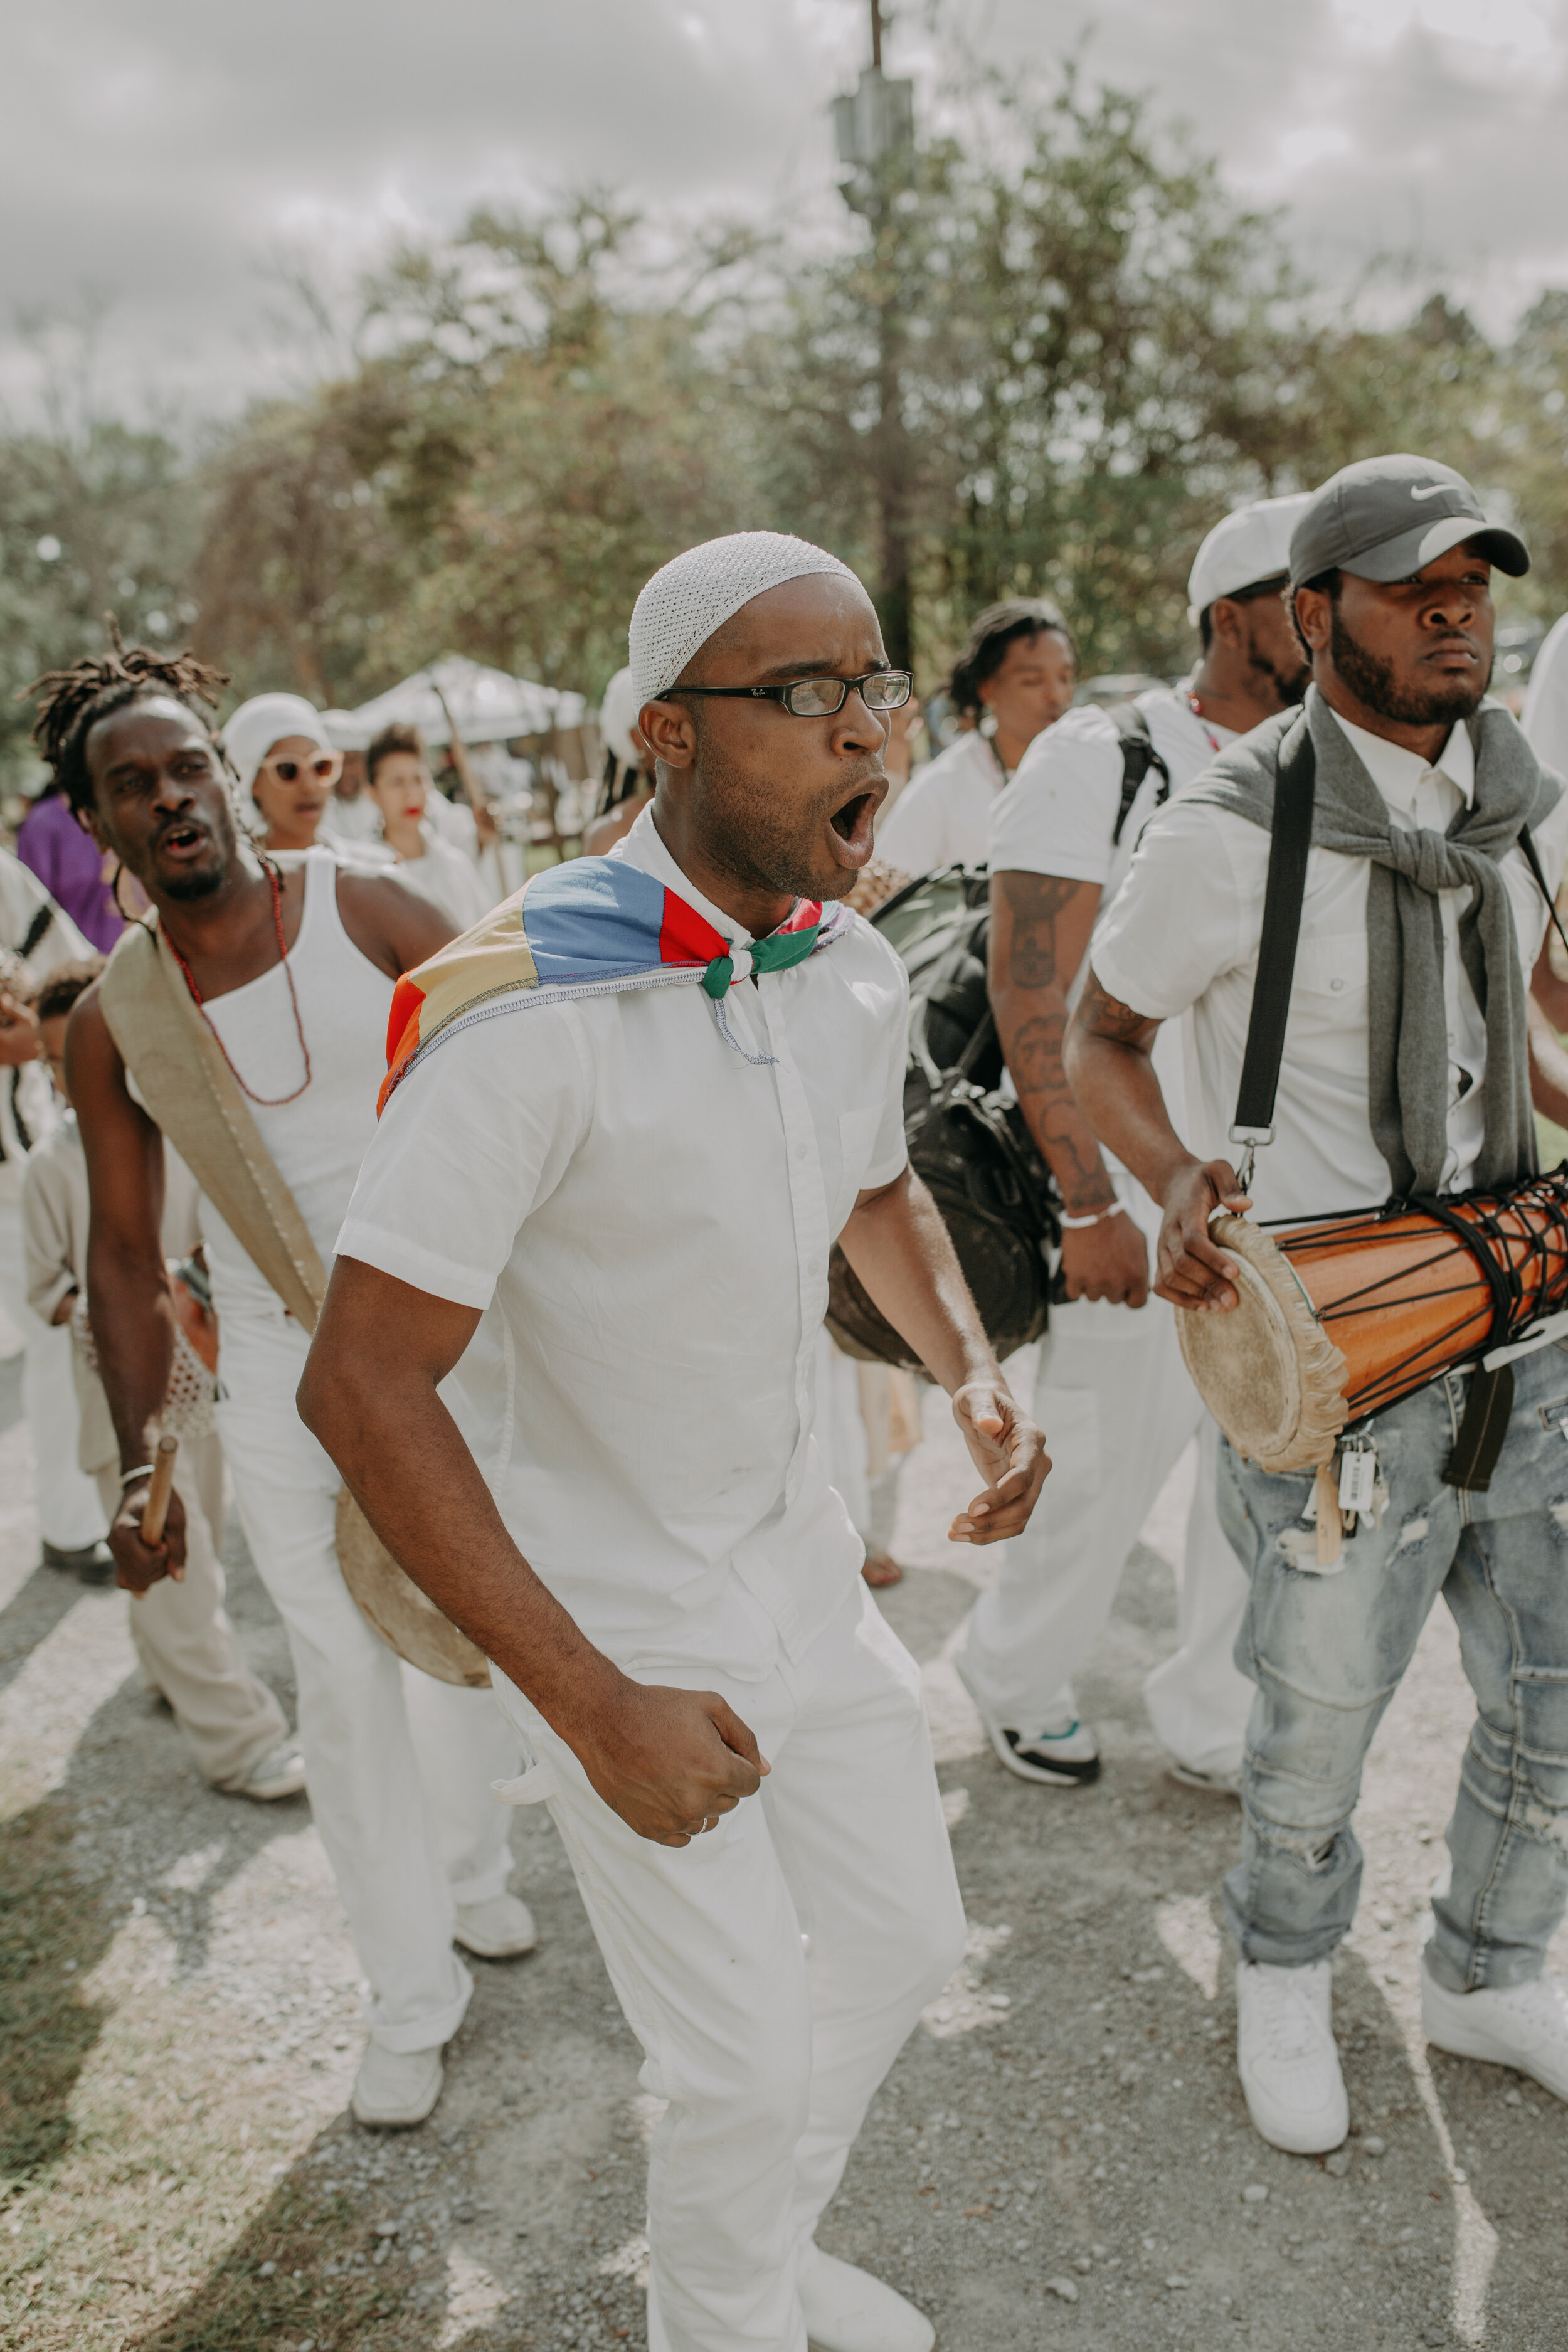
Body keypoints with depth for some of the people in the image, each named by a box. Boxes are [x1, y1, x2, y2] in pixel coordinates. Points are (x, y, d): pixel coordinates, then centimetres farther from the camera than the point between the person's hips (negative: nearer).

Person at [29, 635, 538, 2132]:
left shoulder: (372, 917, -9)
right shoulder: (109, 1024, -3)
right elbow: (125, 1258, 3)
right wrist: (139, 1471, 0)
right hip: (280, 1377, 0)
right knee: (344, 1681, 5)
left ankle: (469, 1868, 45)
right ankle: (412, 1995, 23)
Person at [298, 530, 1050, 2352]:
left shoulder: (858, 974, -4)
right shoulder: (530, 1016, -29)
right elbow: (362, 1387, -28)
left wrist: (972, 1376, -3)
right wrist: (600, 1709, -28)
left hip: (796, 1550, 8)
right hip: (610, 1610, -7)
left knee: (903, 1939, 21)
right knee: (746, 2061, 6)